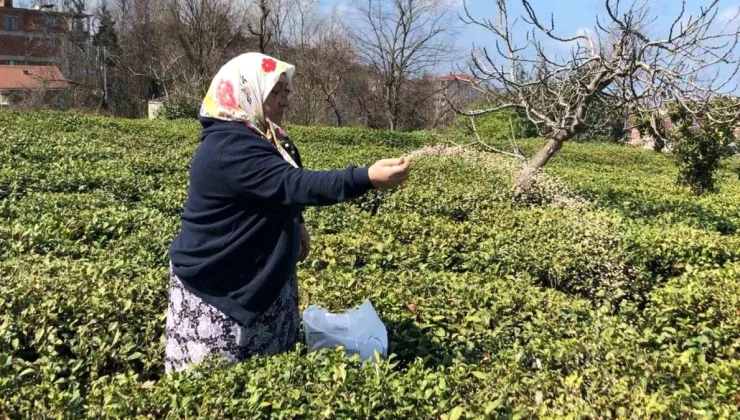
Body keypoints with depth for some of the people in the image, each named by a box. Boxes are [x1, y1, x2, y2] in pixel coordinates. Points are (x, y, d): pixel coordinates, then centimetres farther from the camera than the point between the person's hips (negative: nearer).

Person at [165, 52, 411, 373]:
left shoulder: (259, 138, 6)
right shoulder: (229, 147, -27)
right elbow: (292, 184, -38)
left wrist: (296, 224, 13)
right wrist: (367, 178, -45)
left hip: (260, 274, 9)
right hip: (216, 283, -9)